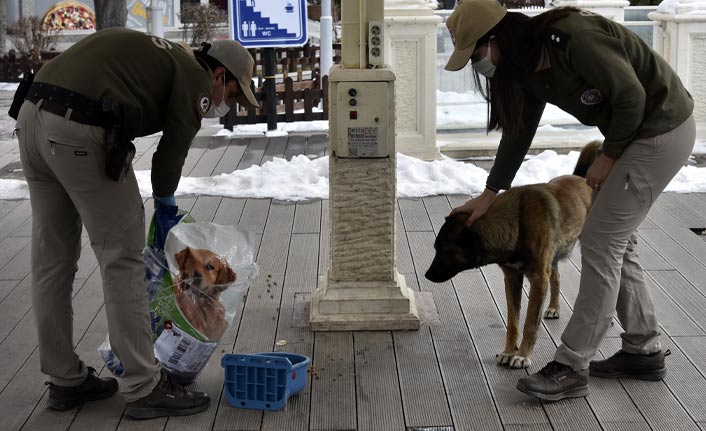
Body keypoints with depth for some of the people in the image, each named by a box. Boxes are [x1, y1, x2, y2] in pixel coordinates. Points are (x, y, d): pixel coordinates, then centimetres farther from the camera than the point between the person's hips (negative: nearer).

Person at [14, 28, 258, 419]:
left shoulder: (158, 54, 29)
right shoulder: (195, 80, 4)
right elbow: (172, 152, 4)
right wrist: (165, 200, 24)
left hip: (31, 114, 9)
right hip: (79, 131, -9)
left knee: (51, 260, 14)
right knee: (122, 259, 0)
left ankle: (65, 381, 25)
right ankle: (144, 388, 6)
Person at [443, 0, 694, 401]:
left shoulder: (574, 38, -26)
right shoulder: (526, 68, 3)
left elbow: (631, 96, -22)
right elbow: (518, 134, 15)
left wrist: (608, 157, -11)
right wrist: (489, 194, 19)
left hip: (662, 130, -9)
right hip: (635, 132, 10)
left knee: (601, 242, -8)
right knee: (616, 240, 14)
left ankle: (572, 367, -3)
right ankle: (645, 350, 26)